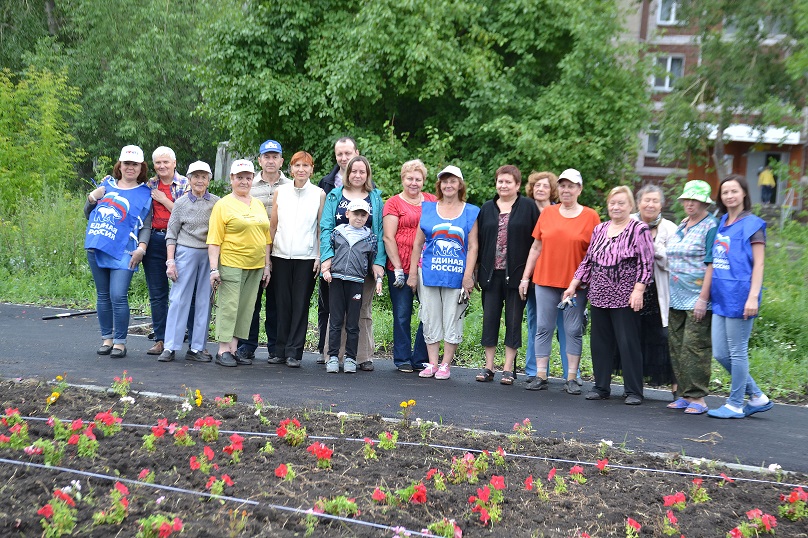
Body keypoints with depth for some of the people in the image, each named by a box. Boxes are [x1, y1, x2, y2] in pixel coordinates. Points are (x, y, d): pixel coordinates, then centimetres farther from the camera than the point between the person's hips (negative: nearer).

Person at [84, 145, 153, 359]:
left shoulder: (144, 194, 5)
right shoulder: (107, 184, 14)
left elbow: (146, 226, 2)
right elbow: (89, 213, 20)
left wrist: (141, 248, -13)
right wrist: (91, 198, 1)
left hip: (123, 252, -4)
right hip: (96, 248, 4)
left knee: (118, 296, -12)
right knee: (103, 296, 9)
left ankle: (120, 342, -2)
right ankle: (107, 338, 19)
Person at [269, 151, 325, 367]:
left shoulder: (319, 194, 3)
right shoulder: (280, 191, 8)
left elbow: (322, 227, 3)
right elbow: (273, 225, 10)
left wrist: (320, 256, -4)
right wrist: (267, 255, 5)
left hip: (306, 257, -2)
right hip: (281, 255, 2)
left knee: (300, 305, -1)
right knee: (282, 304, 3)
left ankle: (294, 352, 4)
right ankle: (279, 351, 10)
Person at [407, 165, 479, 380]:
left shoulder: (470, 212, 5)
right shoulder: (428, 209, 9)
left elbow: (472, 247, 0)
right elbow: (418, 243, 9)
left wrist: (468, 276, -9)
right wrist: (413, 272, 4)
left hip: (456, 276, -2)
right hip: (429, 273, 2)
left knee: (452, 322, 2)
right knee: (431, 321, 4)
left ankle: (445, 365, 9)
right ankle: (432, 364, 12)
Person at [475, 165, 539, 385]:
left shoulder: (528, 207, 1)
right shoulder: (487, 208, 12)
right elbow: (478, 240, 12)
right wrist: (475, 271, 6)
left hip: (516, 273, -3)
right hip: (491, 272, 3)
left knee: (513, 319, 2)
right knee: (490, 318, 6)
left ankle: (508, 368, 9)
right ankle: (489, 366, 13)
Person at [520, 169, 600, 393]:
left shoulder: (590, 216, 1)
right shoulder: (547, 212, 8)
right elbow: (536, 247, 11)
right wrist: (526, 276, 8)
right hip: (545, 281, 2)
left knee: (573, 330, 2)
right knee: (543, 328, 3)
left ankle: (572, 378, 9)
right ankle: (540, 377, 9)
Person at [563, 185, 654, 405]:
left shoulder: (639, 230, -3)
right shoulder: (599, 230, 14)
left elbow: (646, 264, -8)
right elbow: (587, 261, 18)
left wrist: (638, 290, -16)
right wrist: (573, 285, 13)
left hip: (625, 298, -6)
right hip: (599, 296, 6)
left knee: (628, 343, -3)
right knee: (599, 342, 9)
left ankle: (633, 391, 4)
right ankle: (601, 386, 19)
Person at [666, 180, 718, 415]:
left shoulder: (710, 227, -7)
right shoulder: (681, 227, 16)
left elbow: (711, 265, -14)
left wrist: (703, 299, -19)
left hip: (697, 298, -8)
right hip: (677, 298, 8)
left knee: (695, 347, -8)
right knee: (676, 346, 9)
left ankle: (697, 397, -2)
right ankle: (683, 394, 17)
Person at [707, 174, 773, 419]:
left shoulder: (752, 224, -5)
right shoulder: (721, 224, 13)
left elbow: (758, 264, -9)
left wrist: (753, 297, -18)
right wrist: (708, 294, 15)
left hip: (739, 296, -8)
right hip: (721, 297, 8)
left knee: (737, 352, 1)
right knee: (720, 354, 9)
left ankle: (735, 405, 12)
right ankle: (757, 397, 22)